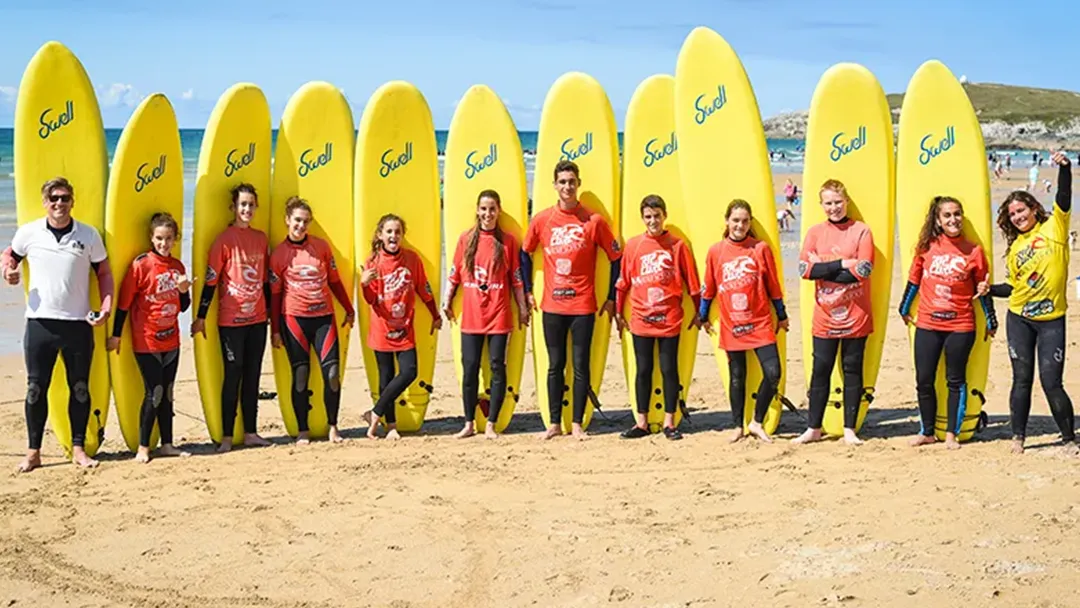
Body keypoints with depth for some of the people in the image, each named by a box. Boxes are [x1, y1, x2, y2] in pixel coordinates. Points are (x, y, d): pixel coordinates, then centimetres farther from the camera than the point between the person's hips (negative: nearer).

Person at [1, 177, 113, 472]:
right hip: (40, 321, 0)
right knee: (36, 387, 3)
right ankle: (33, 452, 12)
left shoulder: (89, 235, 1)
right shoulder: (28, 232, 1)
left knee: (80, 388, 6)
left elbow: (104, 273, 7)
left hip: (78, 323, 0)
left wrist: (106, 307, -5)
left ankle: (78, 448, 16)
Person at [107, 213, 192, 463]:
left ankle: (167, 444, 16)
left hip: (171, 340, 6)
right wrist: (116, 335, -7)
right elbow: (124, 301, -8)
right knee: (154, 393, -7)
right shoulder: (141, 264, -10)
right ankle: (143, 447, 3)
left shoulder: (178, 267, 7)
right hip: (146, 341, -6)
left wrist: (184, 290, -8)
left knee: (167, 393, 10)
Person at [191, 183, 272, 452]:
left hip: (257, 319, 5)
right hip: (231, 320, -5)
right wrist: (201, 317, -7)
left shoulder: (261, 238, 9)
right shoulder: (225, 240, -7)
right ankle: (227, 436, 5)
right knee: (233, 375, -2)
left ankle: (251, 432, 16)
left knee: (253, 375, 9)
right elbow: (211, 280, -7)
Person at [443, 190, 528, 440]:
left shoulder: (508, 241, 3)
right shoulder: (466, 239, 6)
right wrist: (447, 301, 10)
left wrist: (522, 307, 4)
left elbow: (516, 278, 4)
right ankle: (469, 424, 13)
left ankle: (491, 424, 9)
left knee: (497, 367, 0)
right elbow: (454, 273, 11)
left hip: (499, 314, -1)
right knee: (470, 368, 3)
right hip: (471, 315, 1)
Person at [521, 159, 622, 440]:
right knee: (555, 365, 7)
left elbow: (616, 258, 3)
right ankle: (554, 423, 14)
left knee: (581, 366, 1)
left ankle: (577, 424, 8)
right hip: (552, 306, 2)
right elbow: (525, 254, 16)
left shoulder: (594, 221, -3)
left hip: (583, 306, -2)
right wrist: (528, 291, 11)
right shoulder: (542, 220, 3)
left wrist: (611, 298, 1)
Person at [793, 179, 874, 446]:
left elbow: (864, 269, -13)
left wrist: (824, 269, -12)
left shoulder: (861, 231, 0)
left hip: (855, 316, -2)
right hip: (825, 316, 2)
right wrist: (842, 264, -14)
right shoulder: (815, 232, 5)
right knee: (820, 371, 5)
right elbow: (805, 269, -8)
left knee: (853, 371, 5)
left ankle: (849, 429, 13)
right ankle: (814, 428, 14)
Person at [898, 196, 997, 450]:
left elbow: (983, 290, 5)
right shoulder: (927, 247, 2)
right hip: (927, 324, 2)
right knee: (924, 381, 5)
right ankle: (926, 432, 20)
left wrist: (991, 321, 8)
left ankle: (951, 434, 16)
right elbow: (914, 281, 13)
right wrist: (904, 310, 20)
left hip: (960, 326, -2)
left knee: (956, 381, 6)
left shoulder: (974, 251, -2)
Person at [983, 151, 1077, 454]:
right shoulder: (1015, 247, 11)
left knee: (1051, 382, -6)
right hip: (1019, 319, 4)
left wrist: (1064, 168, -30)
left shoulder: (1053, 227, 0)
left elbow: (1064, 199, -17)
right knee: (1022, 379, 6)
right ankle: (1018, 437, 16)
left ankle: (1069, 439, 9)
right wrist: (991, 289, 2)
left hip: (1051, 320, -4)